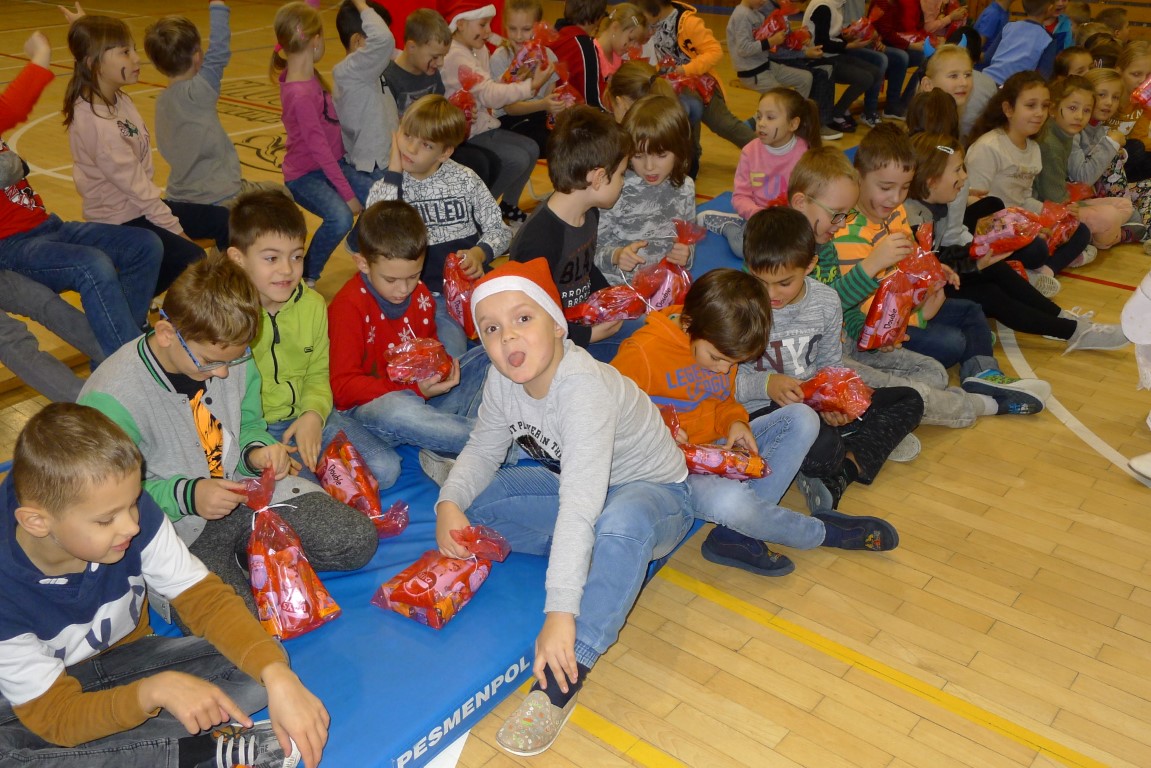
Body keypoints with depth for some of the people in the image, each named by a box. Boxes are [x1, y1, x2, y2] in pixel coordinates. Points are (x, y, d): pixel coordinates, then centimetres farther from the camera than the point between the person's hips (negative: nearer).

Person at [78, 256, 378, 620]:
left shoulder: (232, 358, -4)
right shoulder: (112, 399, -22)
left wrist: (257, 452, -9)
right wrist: (185, 496, -28)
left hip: (244, 493, 6)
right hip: (175, 527, -6)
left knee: (357, 540, -8)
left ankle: (248, 554, 8)